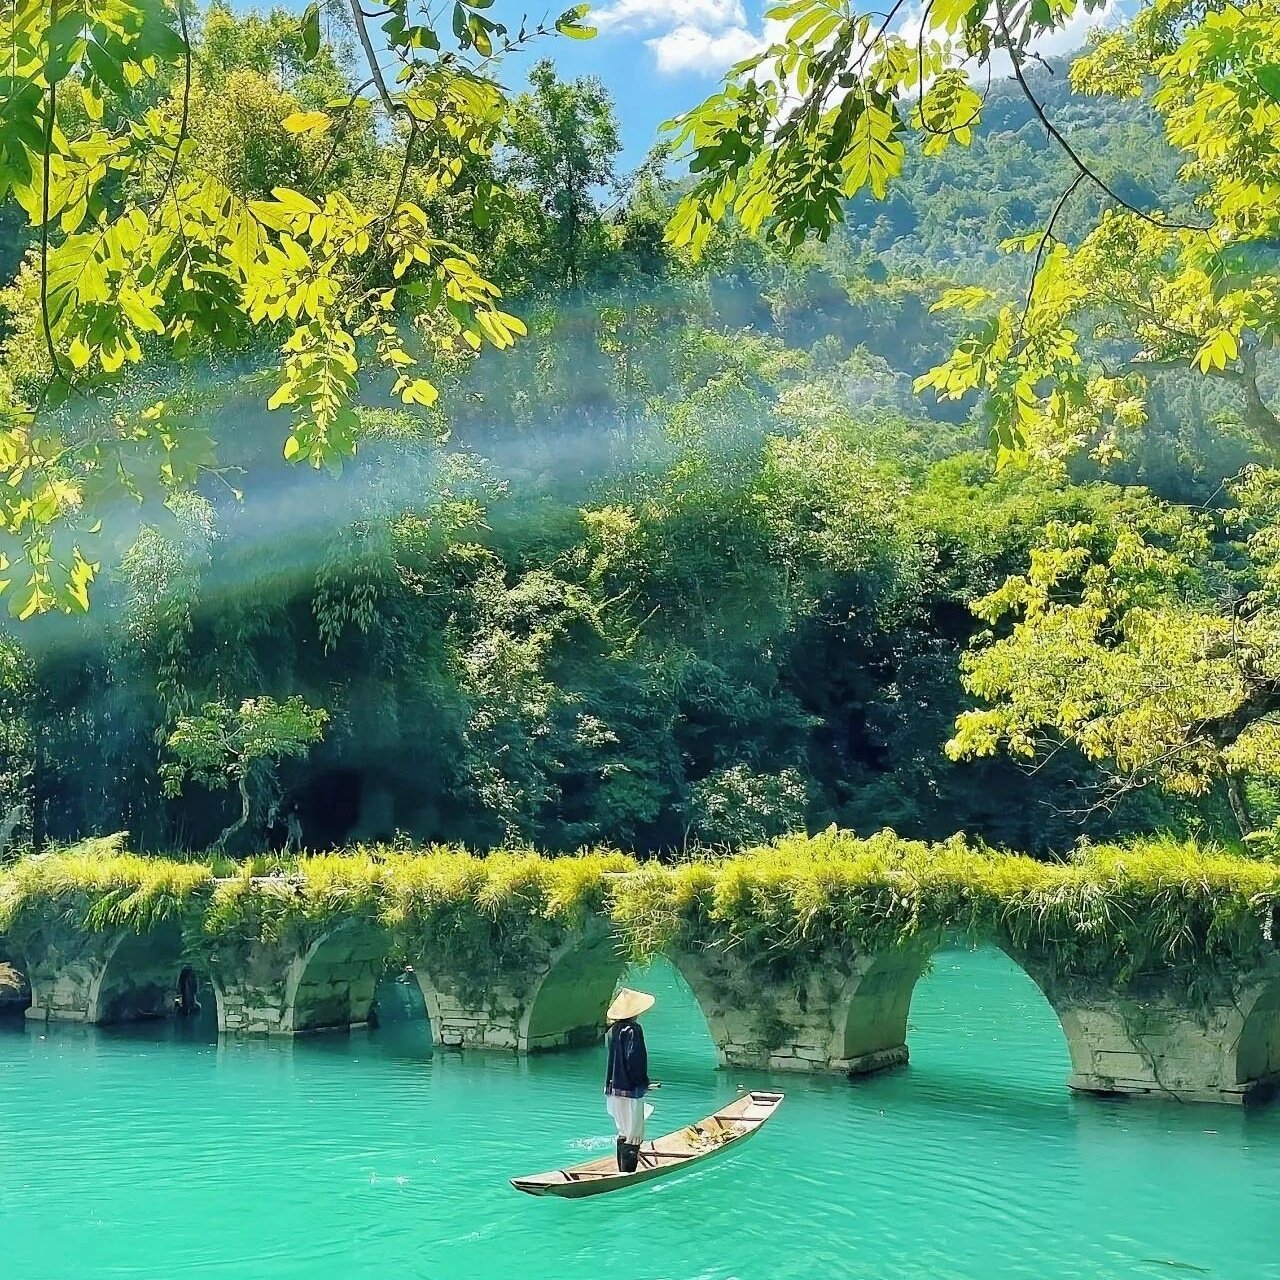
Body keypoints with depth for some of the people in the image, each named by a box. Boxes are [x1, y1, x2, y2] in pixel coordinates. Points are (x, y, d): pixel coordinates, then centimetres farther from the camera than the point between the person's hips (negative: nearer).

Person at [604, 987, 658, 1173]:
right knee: (633, 1136, -3)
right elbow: (635, 1060, -22)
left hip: (614, 1090, 9)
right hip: (630, 1091, -9)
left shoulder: (613, 1030, 9)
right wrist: (644, 1083, -9)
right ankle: (628, 1172, -3)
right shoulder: (633, 1030, -16)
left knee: (624, 1133, 18)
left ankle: (622, 1171, 25)